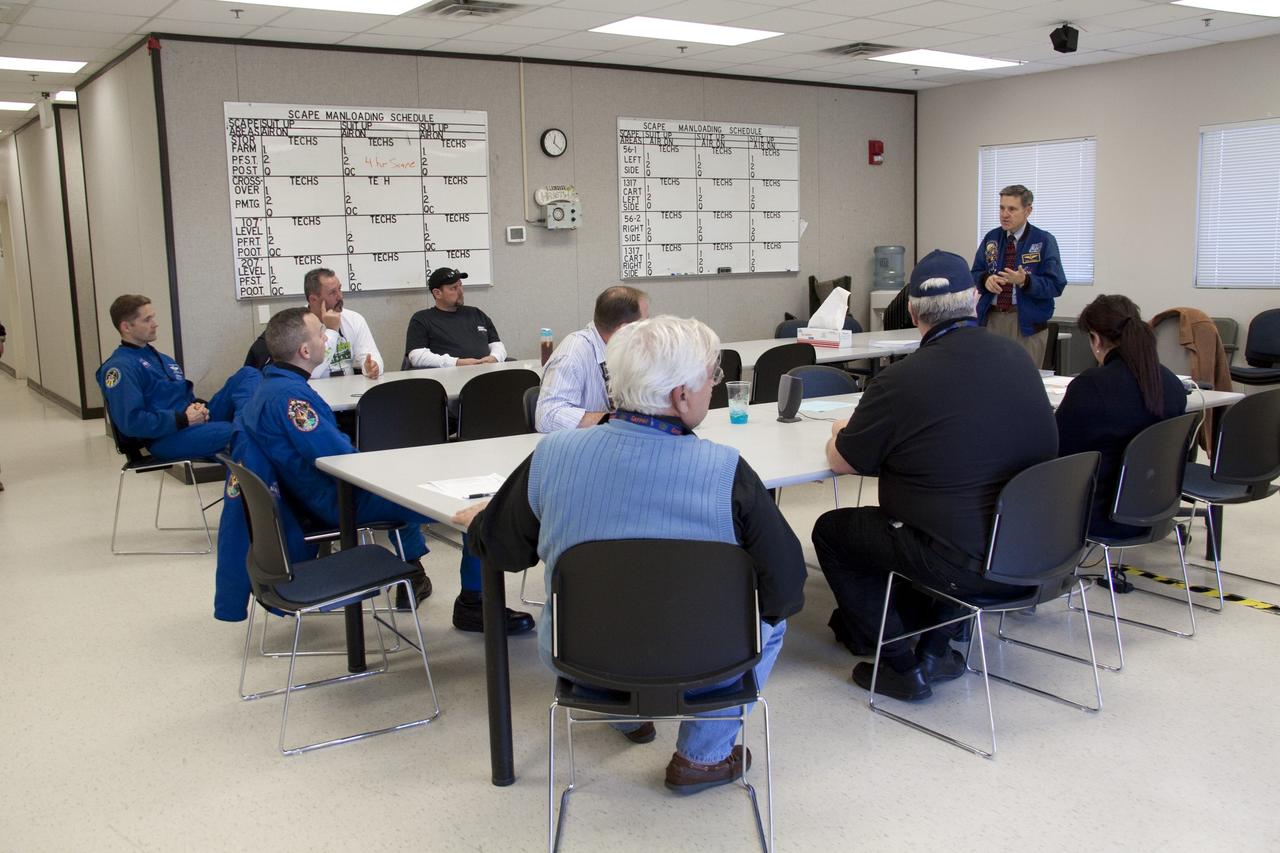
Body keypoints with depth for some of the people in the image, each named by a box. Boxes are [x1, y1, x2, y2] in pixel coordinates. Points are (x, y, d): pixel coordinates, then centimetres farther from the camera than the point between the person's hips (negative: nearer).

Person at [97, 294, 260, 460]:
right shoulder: (120, 367, -7)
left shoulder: (161, 359, 22)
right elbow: (131, 422, -18)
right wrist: (183, 420, -17)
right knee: (232, 433, -38)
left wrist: (199, 406, 3)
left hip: (196, 421, 9)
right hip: (166, 438, -9)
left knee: (248, 374, -5)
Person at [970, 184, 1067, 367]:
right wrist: (986, 280, -12)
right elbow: (975, 274, 11)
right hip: (992, 319, 4)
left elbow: (1056, 285, -9)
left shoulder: (1044, 241, -4)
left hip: (1026, 322, -3)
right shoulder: (991, 238, 10)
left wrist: (1025, 281, -25)